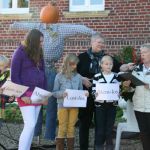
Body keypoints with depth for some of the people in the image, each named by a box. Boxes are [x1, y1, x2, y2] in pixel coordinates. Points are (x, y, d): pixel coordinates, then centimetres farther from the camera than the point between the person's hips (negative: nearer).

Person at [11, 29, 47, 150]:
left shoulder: (38, 53, 14)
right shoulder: (20, 53, -7)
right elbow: (14, 76, -9)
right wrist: (22, 95, -14)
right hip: (26, 95, -7)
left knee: (32, 126, 6)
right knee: (30, 125, -14)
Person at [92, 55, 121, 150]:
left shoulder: (116, 76, 7)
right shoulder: (97, 77, 0)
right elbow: (93, 90, -2)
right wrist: (96, 94, -23)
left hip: (112, 105, 2)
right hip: (100, 105, -2)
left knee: (110, 128, 8)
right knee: (100, 128, 1)